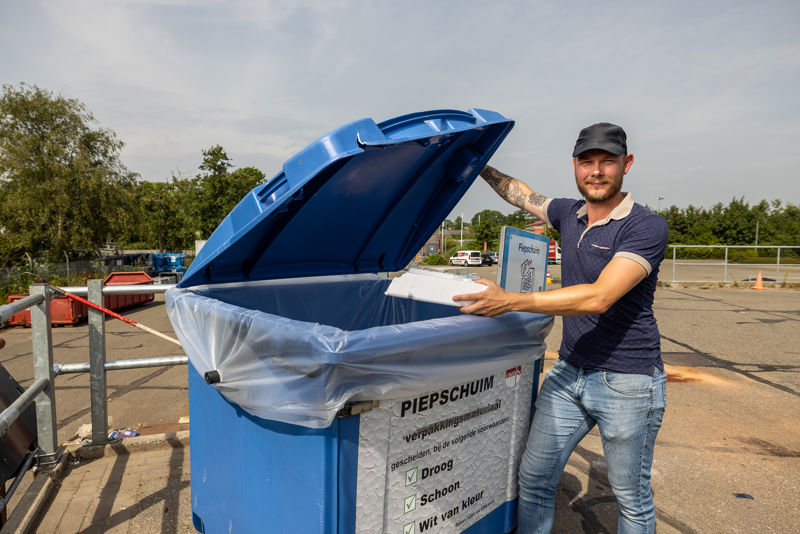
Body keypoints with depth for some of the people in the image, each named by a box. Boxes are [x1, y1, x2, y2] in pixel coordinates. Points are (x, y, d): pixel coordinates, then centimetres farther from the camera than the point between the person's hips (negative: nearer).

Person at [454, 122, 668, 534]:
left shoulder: (646, 227, -15)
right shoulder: (569, 214, 5)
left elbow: (598, 297, -27)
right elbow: (521, 194, 25)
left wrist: (510, 301, -32)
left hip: (627, 382, -5)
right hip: (568, 373, 6)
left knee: (632, 499, 13)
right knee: (533, 478, 11)